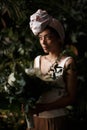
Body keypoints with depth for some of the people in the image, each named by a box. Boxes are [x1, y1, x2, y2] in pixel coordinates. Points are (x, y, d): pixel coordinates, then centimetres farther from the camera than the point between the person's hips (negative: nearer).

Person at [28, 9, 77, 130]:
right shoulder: (38, 60, 8)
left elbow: (71, 97, -10)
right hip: (34, 116, 4)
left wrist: (44, 107, -21)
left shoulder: (67, 62, -8)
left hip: (55, 118, -4)